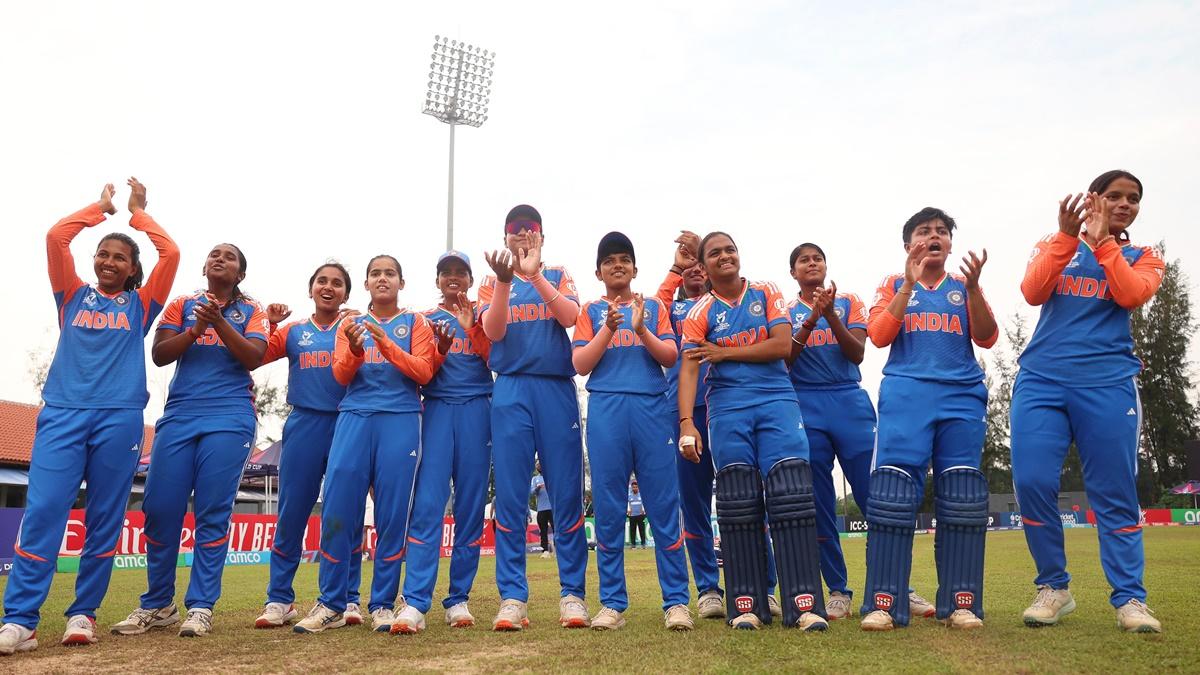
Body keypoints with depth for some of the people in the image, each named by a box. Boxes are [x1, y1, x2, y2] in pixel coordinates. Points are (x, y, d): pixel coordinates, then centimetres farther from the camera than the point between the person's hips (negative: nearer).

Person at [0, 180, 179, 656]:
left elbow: (170, 252, 5)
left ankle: (83, 613, 8)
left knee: (104, 519, 0)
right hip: (62, 412, 1)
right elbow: (55, 237, 8)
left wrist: (137, 212, 17)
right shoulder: (74, 296, 19)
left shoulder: (140, 305, 16)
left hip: (119, 417, 0)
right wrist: (101, 206, 19)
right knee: (43, 511, -10)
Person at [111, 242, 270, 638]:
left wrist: (219, 323, -16)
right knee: (160, 508, 1)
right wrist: (195, 329, -11)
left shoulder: (251, 312, 9)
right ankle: (158, 604, 15)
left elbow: (254, 358, -6)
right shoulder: (182, 305, 15)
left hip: (229, 418, -2)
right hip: (179, 415, 3)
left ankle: (201, 607, 1)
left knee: (213, 513, -4)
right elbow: (159, 355, 4)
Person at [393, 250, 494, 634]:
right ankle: (415, 603, -16)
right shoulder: (425, 320, 16)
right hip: (437, 410, 0)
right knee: (427, 505, -12)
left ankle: (459, 599, 7)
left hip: (477, 411, 0)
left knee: (470, 506, 0)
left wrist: (469, 325, -8)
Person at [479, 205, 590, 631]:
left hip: (557, 391, 0)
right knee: (510, 496, -1)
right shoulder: (492, 283, 15)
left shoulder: (558, 277, 14)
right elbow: (493, 331, -4)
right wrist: (505, 280, -16)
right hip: (511, 392, 0)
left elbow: (570, 316, -7)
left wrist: (534, 274, -13)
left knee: (567, 495, -1)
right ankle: (512, 597, 5)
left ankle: (572, 594, 6)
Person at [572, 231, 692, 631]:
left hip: (651, 407, 0)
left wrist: (641, 330, -10)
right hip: (606, 410, 0)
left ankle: (676, 601, 3)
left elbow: (670, 357, 5)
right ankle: (612, 603, 9)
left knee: (664, 505, -3)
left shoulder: (653, 307, 16)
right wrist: (609, 329, -9)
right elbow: (580, 364, 3)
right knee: (609, 509, 1)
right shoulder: (592, 312, 15)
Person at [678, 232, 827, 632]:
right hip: (728, 408, 0)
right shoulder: (701, 312, 6)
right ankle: (746, 605, 4)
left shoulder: (766, 294, 9)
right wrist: (687, 423, -17)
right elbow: (688, 370, -5)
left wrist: (724, 352, -4)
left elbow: (782, 345, -4)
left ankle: (804, 603, -7)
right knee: (739, 504, -1)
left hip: (777, 401, 0)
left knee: (791, 495, -9)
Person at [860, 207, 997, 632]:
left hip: (962, 395, 2)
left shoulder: (963, 287, 19)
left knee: (962, 498, -3)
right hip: (906, 394, -2)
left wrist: (973, 287, -9)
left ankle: (961, 602, 4)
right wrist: (910, 283, -5)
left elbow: (986, 337, 4)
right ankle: (884, 603, -12)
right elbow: (879, 335, 0)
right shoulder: (894, 286, 16)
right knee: (892, 492, -13)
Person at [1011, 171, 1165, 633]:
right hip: (1041, 379, 0)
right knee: (1032, 483, -10)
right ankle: (1054, 586, 5)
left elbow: (1131, 296, -7)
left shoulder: (1142, 258, 16)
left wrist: (1101, 241, -7)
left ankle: (1129, 598, 6)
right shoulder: (1053, 245, 17)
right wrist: (1066, 235, -9)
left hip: (1108, 383, 0)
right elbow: (1032, 293, -3)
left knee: (1115, 494, -3)